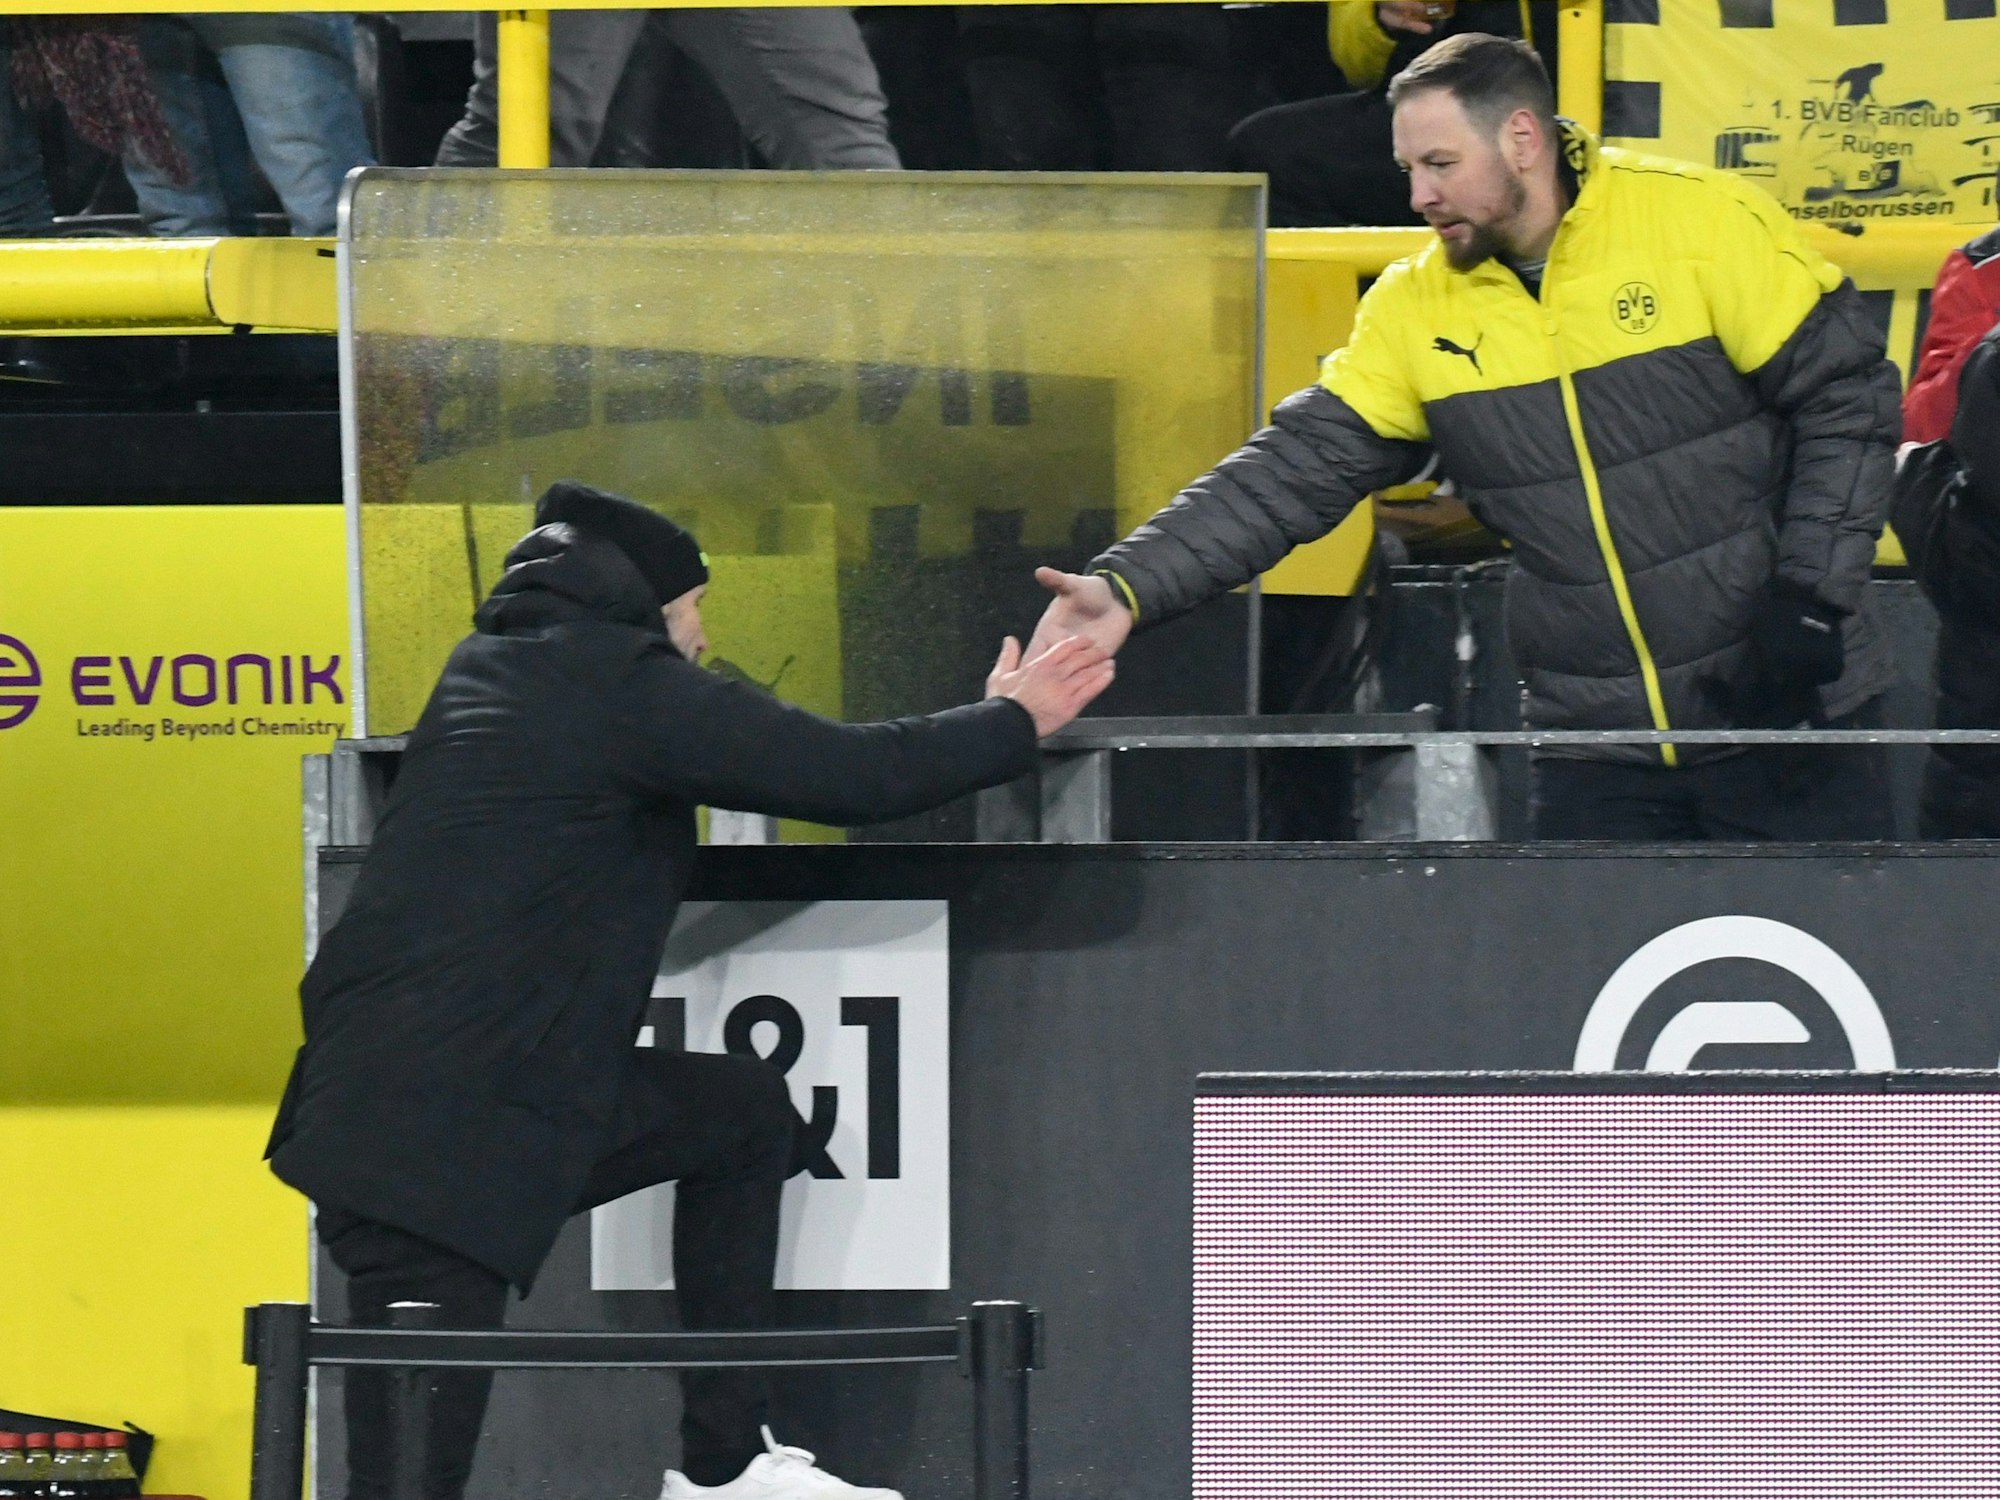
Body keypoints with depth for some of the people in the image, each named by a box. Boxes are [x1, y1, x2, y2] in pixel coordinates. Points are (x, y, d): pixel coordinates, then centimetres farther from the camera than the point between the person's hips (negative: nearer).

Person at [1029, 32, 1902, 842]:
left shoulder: (1703, 223, -10)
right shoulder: (1415, 308, 2)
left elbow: (1847, 400, -6)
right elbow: (1299, 468, 0)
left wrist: (1809, 596, -14)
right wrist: (1128, 588, -11)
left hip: (1789, 717, -4)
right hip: (1594, 749, 4)